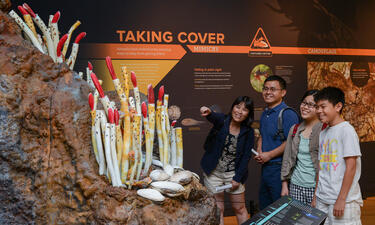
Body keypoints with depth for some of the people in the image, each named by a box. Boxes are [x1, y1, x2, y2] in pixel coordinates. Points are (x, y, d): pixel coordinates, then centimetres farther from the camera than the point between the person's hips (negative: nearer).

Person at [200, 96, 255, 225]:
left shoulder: (248, 132, -3)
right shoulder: (222, 121, -9)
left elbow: (246, 157, -3)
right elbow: (214, 118, -33)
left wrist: (237, 178, -9)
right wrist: (209, 113, -58)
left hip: (234, 174, 1)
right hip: (213, 172, -1)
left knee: (240, 208, 12)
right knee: (217, 209, 7)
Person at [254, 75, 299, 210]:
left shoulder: (288, 114, -15)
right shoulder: (265, 114, 13)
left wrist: (268, 155, -16)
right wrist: (259, 153, 6)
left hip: (279, 168, -9)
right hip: (265, 167, 9)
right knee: (264, 209, 20)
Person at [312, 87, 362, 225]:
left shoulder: (346, 130, -9)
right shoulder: (323, 133, 13)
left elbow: (351, 166, -14)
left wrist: (341, 199, -16)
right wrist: (316, 196, 14)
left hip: (344, 201, -7)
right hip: (322, 200, 7)